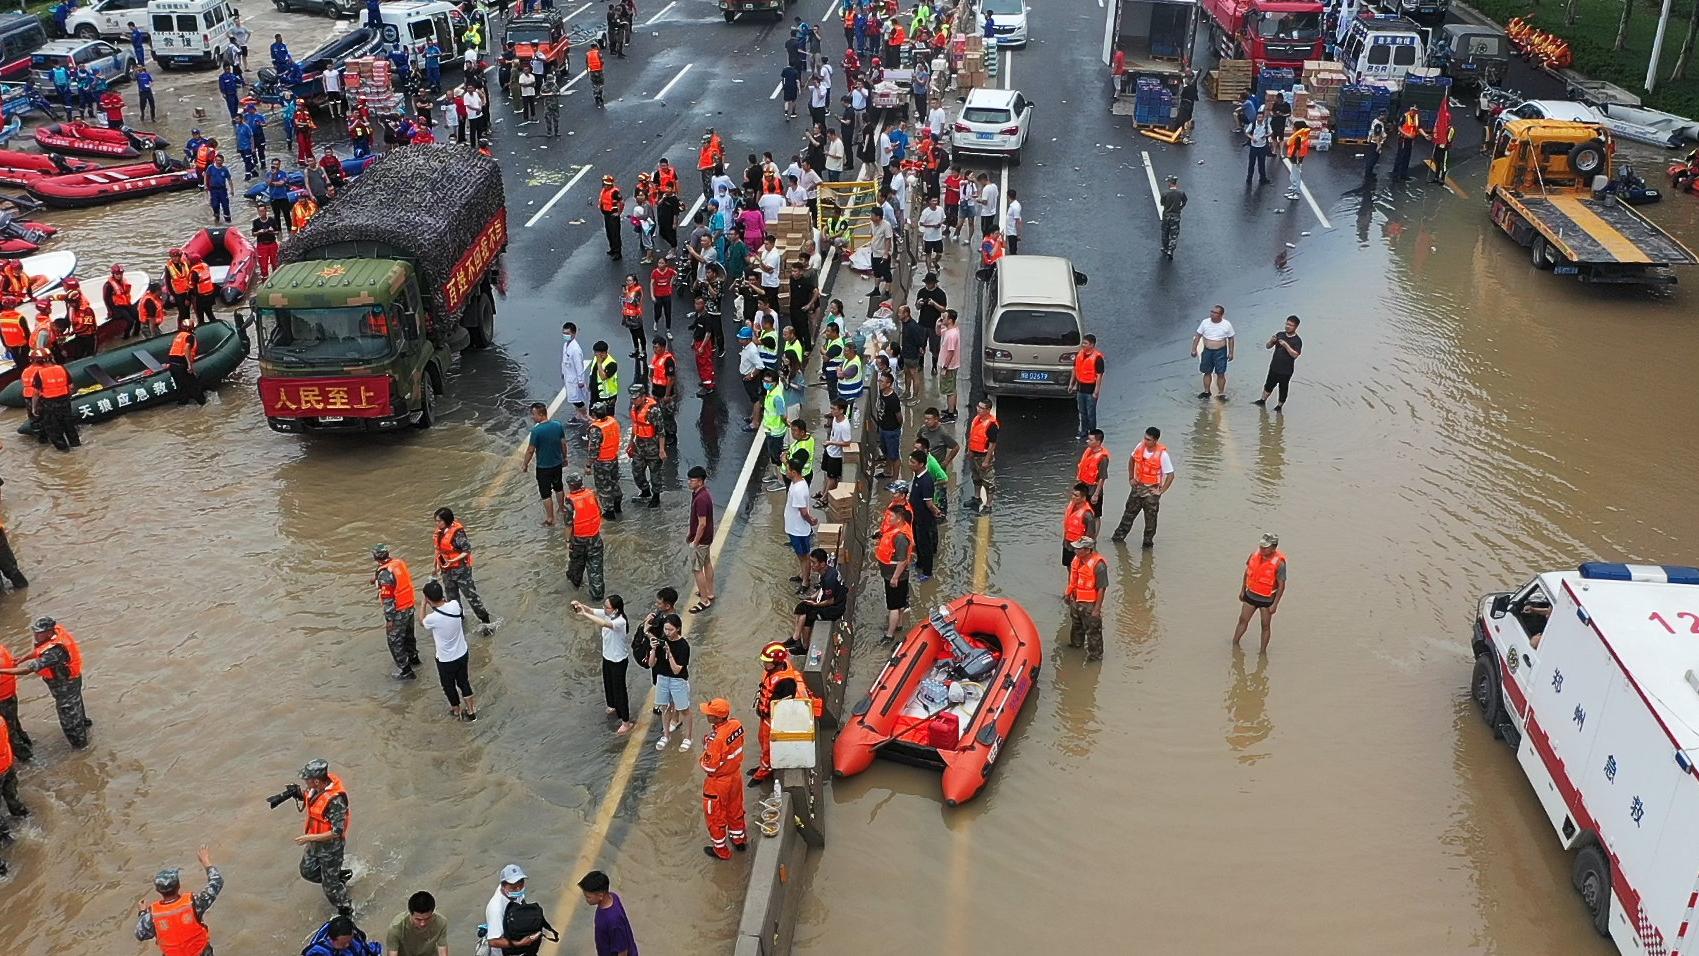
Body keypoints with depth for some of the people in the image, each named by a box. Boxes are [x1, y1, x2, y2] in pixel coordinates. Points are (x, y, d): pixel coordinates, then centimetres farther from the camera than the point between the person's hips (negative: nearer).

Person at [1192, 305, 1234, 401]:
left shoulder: (1227, 324, -6)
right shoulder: (1205, 322, -4)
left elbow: (1231, 339, 3)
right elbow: (1198, 336, 4)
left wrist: (1231, 353, 1)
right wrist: (1194, 349, 1)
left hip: (1220, 352, -2)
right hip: (1207, 351, 2)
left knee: (1220, 373, -2)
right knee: (1207, 372, 11)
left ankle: (1221, 393, 9)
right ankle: (1206, 391, 26)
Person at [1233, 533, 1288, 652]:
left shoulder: (1279, 563, -24)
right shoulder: (1255, 554, -10)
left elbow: (1281, 585, -17)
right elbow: (1247, 571, 7)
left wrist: (1275, 604, -17)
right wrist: (1243, 590, 11)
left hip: (1266, 599, -4)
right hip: (1251, 595, 4)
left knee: (1266, 626, 8)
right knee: (1243, 620, 12)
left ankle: (1263, 651, 21)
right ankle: (1235, 644, 27)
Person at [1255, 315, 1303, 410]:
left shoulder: (1297, 340, -11)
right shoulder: (1279, 334, 1)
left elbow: (1295, 354, -21)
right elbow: (1267, 346, 4)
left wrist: (1286, 345, -29)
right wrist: (1271, 341, -18)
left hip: (1286, 370, -4)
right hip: (1274, 367, 4)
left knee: (1283, 388, 8)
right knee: (1269, 385, 18)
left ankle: (1279, 405, 23)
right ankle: (1262, 400, 35)